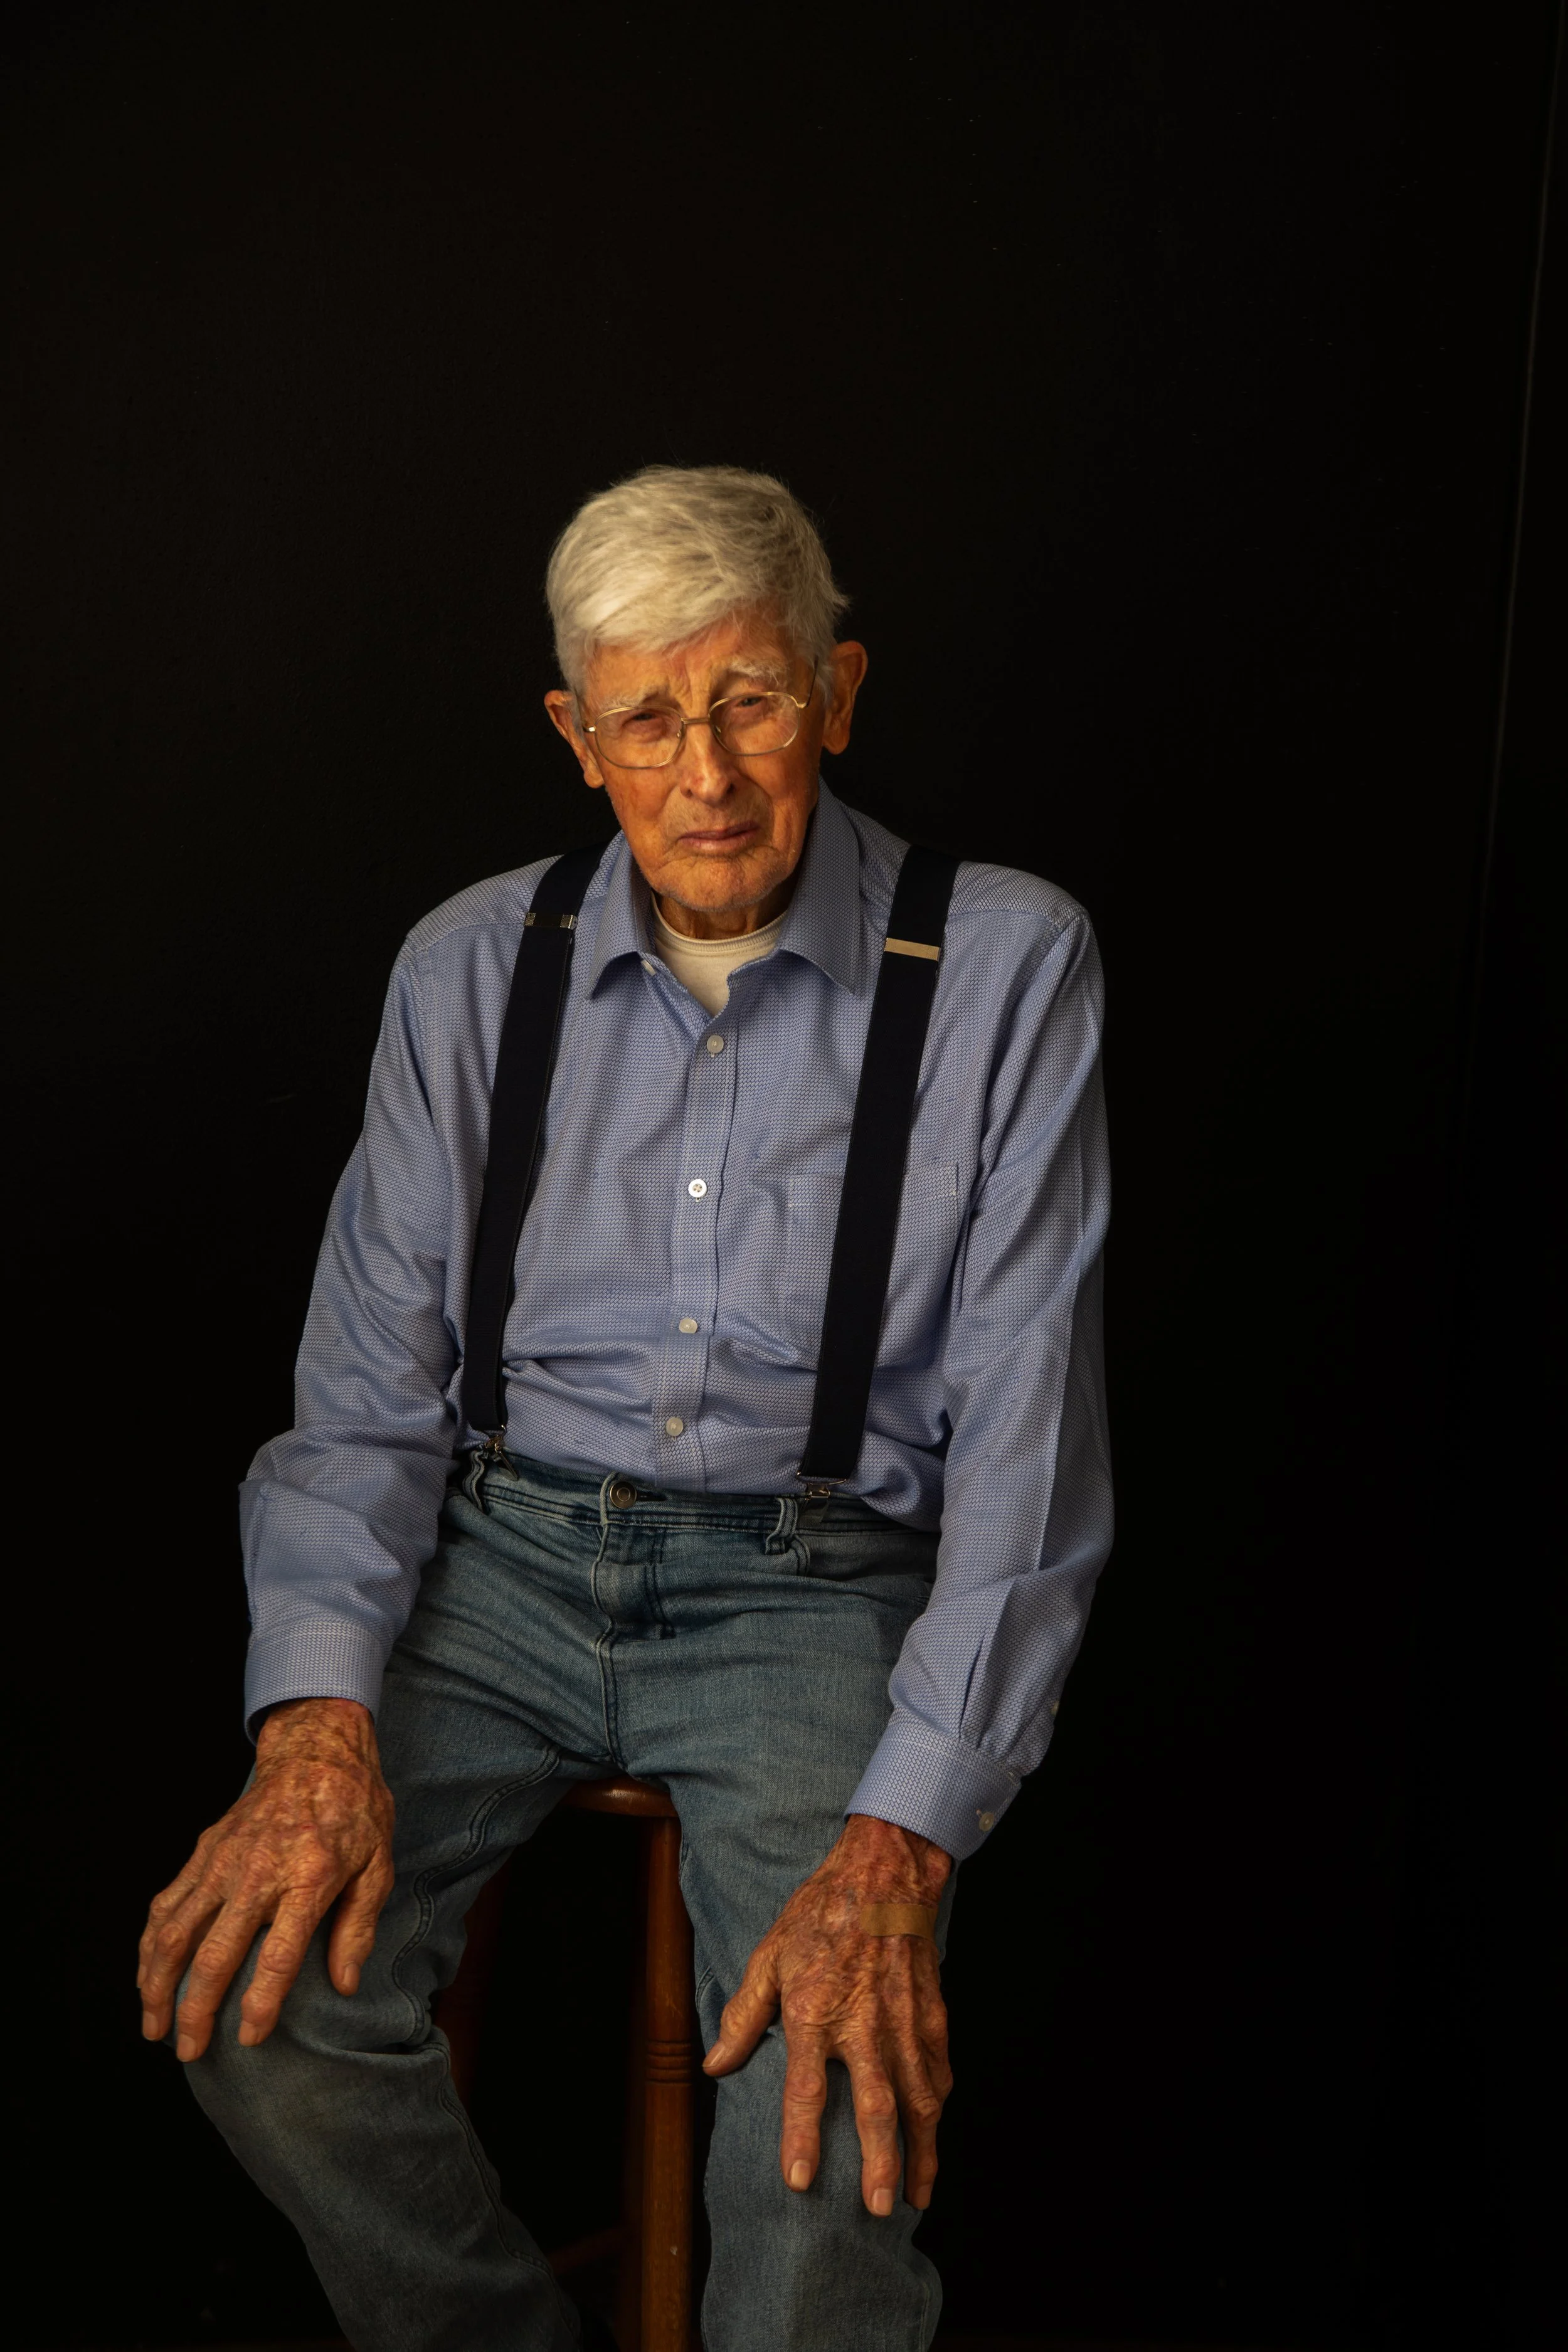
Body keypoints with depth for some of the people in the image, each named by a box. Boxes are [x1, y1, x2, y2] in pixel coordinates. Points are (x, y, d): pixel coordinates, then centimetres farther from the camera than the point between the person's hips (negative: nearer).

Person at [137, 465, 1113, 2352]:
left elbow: (1024, 1445, -9)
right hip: (509, 1550, 3)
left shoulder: (1004, 964, -6)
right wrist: (321, 1718, -14)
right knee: (255, 1988, -19)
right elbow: (370, 1390, 4)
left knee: (835, 2116, -26)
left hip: (817, 1578, -2)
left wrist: (897, 1843, -20)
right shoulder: (471, 967, 3)